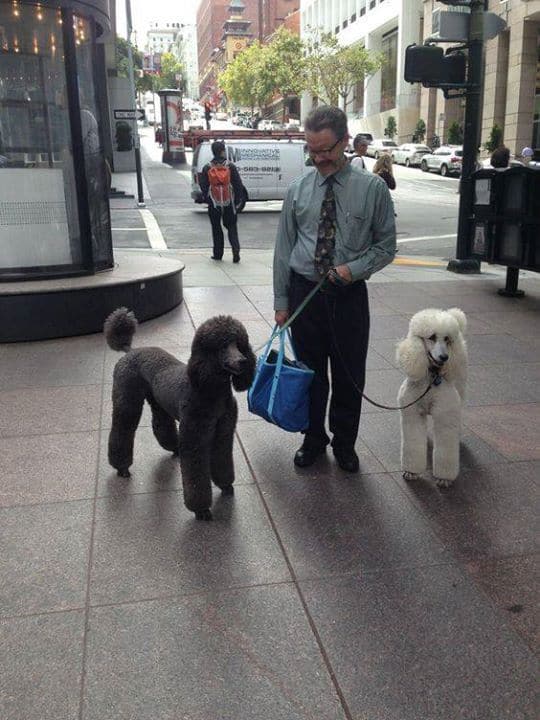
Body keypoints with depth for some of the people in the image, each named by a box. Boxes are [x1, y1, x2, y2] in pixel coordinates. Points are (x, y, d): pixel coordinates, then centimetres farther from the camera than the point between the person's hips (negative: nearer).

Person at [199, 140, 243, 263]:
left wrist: (206, 198, 14)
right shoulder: (230, 167, -5)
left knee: (216, 229, 12)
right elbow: (238, 185, -3)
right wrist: (237, 200, 7)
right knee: (232, 227, 9)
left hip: (214, 204, 1)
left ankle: (218, 254, 14)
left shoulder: (207, 168, -3)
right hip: (229, 203, 0)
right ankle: (236, 251, -7)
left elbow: (203, 186, 2)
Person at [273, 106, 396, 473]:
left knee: (350, 375, 9)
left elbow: (386, 246, 2)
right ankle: (314, 439, 33)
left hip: (350, 294, -1)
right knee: (310, 372, 12)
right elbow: (284, 247, 5)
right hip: (305, 292, 2)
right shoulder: (298, 189, 1)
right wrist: (281, 301, 3)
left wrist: (354, 268, -16)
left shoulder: (372, 188, -4)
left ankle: (345, 443, 30)